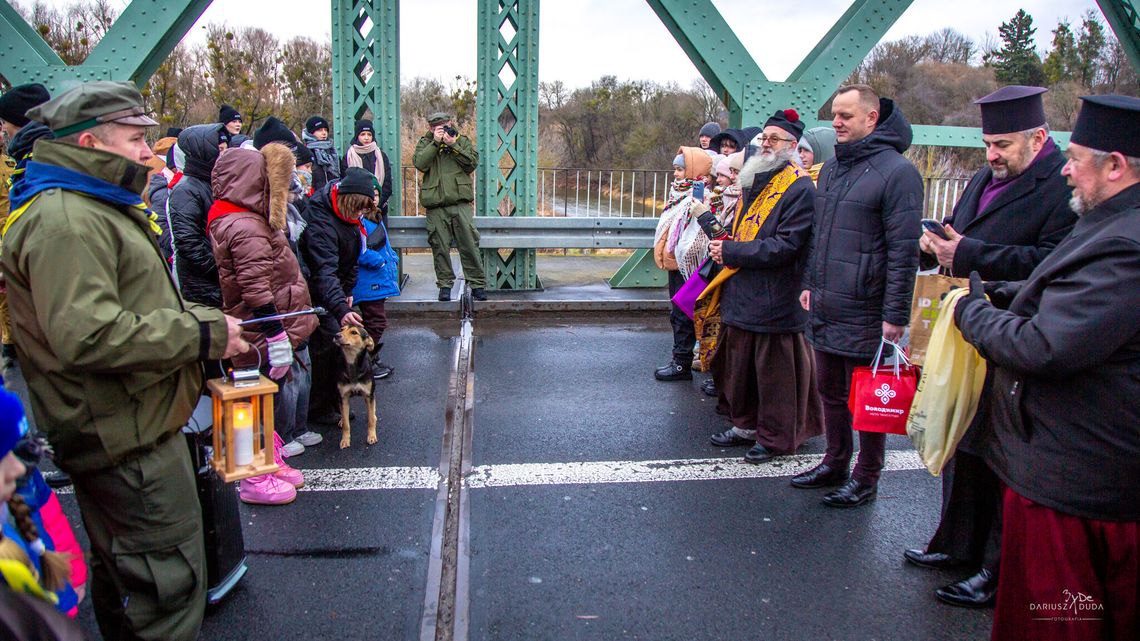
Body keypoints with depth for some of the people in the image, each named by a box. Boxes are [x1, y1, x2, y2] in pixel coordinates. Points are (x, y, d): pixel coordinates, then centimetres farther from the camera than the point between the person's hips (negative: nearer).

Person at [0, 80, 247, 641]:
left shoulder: (94, 209, 18)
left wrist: (207, 320, 7)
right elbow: (87, 335, -30)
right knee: (169, 582, -3)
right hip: (127, 439, -11)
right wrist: (204, 336, -22)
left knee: (122, 574, 25)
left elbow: (137, 306, 25)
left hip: (125, 431, 11)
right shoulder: (64, 220, -19)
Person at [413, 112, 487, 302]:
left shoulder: (462, 140, 13)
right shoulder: (425, 143, 12)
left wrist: (453, 145, -9)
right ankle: (445, 285, 11)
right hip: (435, 206, 0)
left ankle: (477, 285, 2)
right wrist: (435, 142, -10)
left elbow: (473, 163, -2)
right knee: (440, 247, 0)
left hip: (461, 203, 0)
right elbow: (420, 163, -7)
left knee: (469, 245, -4)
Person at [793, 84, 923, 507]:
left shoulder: (896, 171, -12)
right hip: (824, 309, 8)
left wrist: (896, 315, -17)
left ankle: (866, 479, 20)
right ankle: (835, 464, 33)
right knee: (830, 392, 17)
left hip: (864, 314, -7)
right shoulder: (832, 167, 12)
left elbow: (904, 250, -15)